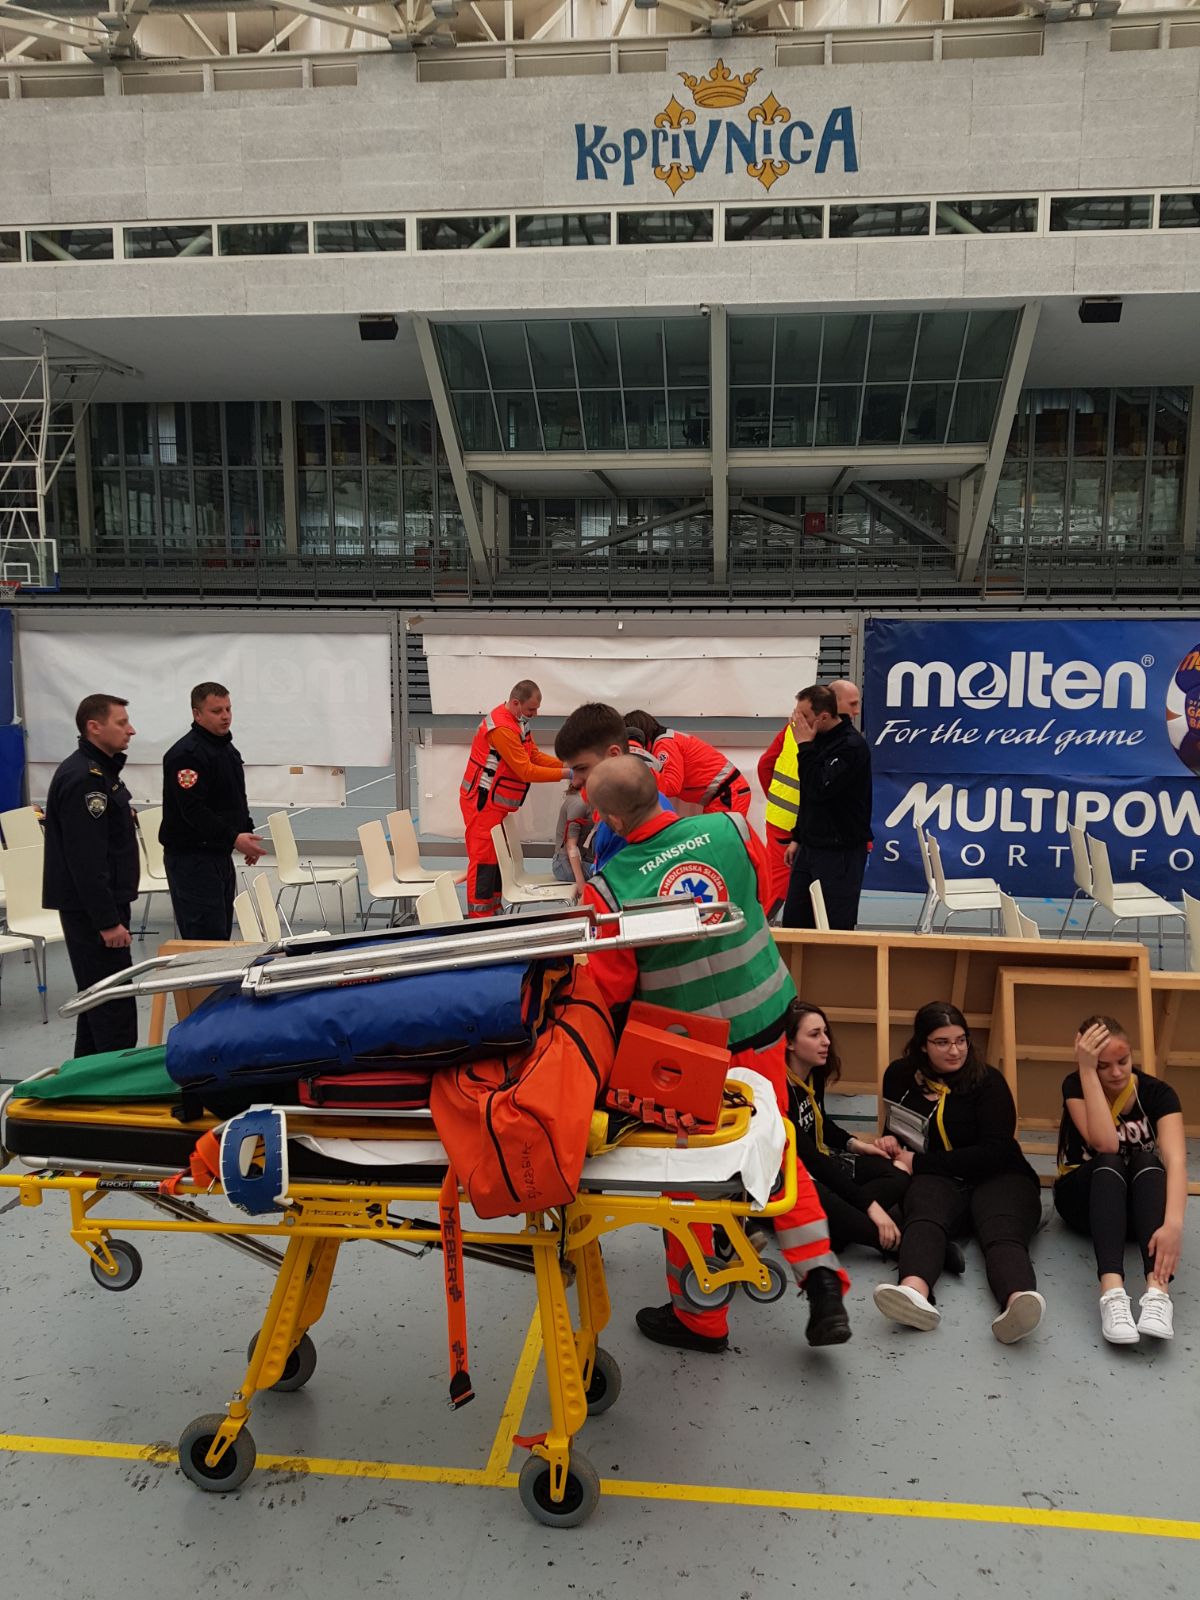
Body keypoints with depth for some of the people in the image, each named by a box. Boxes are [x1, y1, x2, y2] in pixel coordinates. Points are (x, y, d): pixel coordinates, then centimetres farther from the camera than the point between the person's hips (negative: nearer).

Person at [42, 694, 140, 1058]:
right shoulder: (83, 778, -19)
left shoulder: (100, 770, 14)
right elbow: (86, 859, -23)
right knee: (115, 1004, -8)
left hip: (101, 903, 11)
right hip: (91, 908, -11)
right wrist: (108, 920, -23)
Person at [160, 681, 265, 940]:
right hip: (191, 858, -9)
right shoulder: (186, 754, -16)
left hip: (220, 855, 10)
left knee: (222, 934, 12)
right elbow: (193, 810, -24)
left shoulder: (228, 749, 15)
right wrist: (233, 838, -29)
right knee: (206, 938, -10)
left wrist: (247, 834, 11)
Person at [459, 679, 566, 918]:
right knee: (483, 858, -7)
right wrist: (566, 773, -23)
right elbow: (527, 771, -25)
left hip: (496, 803, 10)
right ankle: (479, 918, -4)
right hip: (482, 803, -10)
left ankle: (493, 910, 23)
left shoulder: (518, 722, 8)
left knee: (498, 856, 14)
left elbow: (535, 756, 8)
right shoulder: (502, 728, -25)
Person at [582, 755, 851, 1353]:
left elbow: (611, 989, -12)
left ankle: (700, 1319, 28)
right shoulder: (729, 828, -10)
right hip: (763, 1016, 4)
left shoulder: (609, 887, -21)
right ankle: (823, 1285, 17)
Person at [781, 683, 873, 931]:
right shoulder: (820, 740, 10)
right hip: (810, 847, 9)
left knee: (836, 928, -4)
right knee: (793, 924, 11)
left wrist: (805, 746, -19)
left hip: (841, 852, -9)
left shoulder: (851, 746, -17)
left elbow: (819, 790, -26)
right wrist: (798, 837, 20)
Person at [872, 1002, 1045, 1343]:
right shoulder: (900, 1076, 9)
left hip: (996, 1178, 0)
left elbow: (995, 1152, -11)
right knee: (924, 1219, -36)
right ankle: (914, 1292, -68)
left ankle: (1018, 1300, -68)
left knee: (1003, 1231, -35)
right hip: (937, 1179, 1)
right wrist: (891, 1141, 3)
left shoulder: (987, 1081, -2)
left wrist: (918, 1162, -10)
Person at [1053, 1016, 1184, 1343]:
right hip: (1083, 1198, -1)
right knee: (1109, 1162, -34)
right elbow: (1105, 1144, -32)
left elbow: (1176, 1159, -31)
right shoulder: (1076, 1086, -15)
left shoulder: (1157, 1093, -15)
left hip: (1138, 1203, 1)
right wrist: (1087, 1069, -34)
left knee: (1147, 1158, -32)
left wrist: (1173, 1223, -49)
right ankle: (1112, 1292, -54)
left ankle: (1157, 1291, -51)